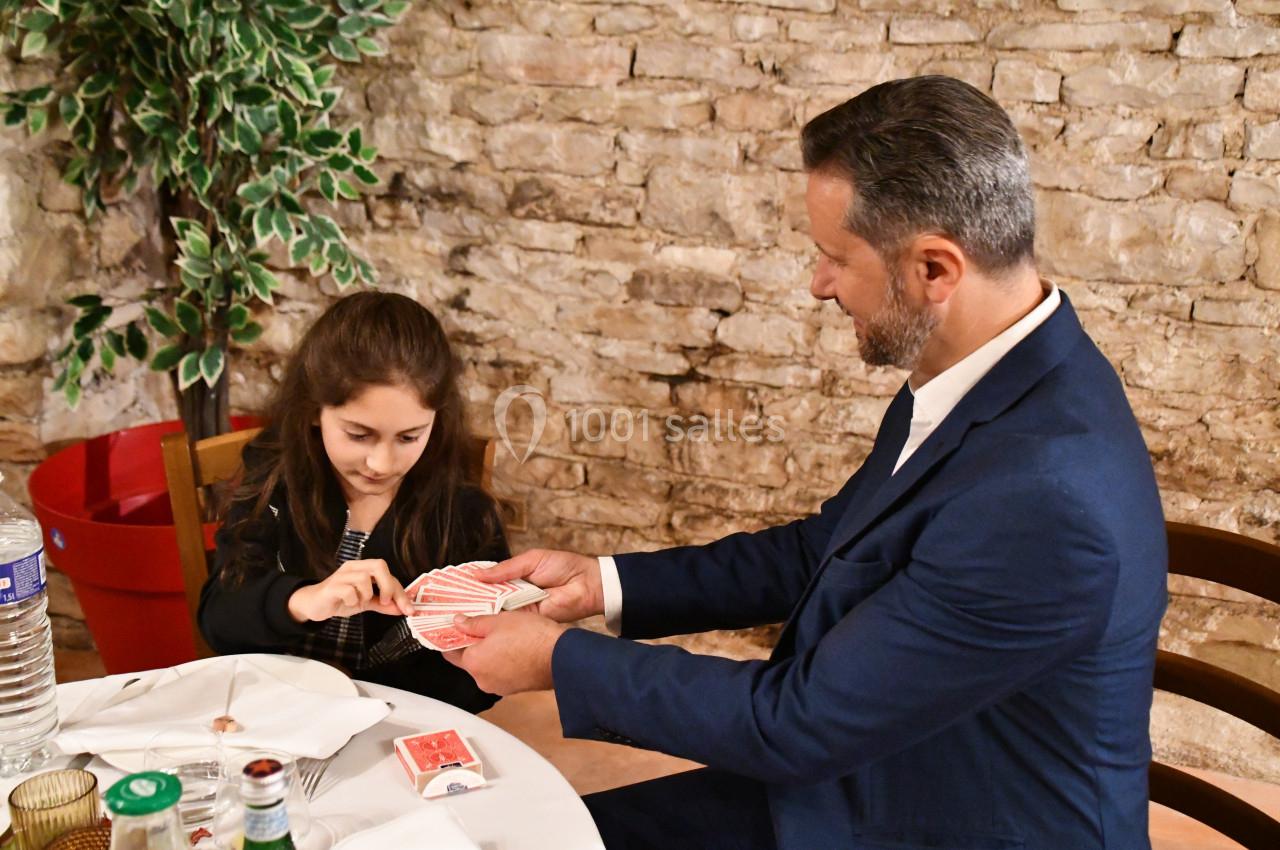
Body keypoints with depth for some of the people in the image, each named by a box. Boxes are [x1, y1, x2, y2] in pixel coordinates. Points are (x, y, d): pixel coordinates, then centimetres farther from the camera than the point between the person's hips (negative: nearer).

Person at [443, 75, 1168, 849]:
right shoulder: (984, 375, -6)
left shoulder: (1042, 498, -33)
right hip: (863, 776, 7)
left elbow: (801, 720, -25)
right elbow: (825, 550, 8)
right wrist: (604, 583, 3)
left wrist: (561, 659, -14)